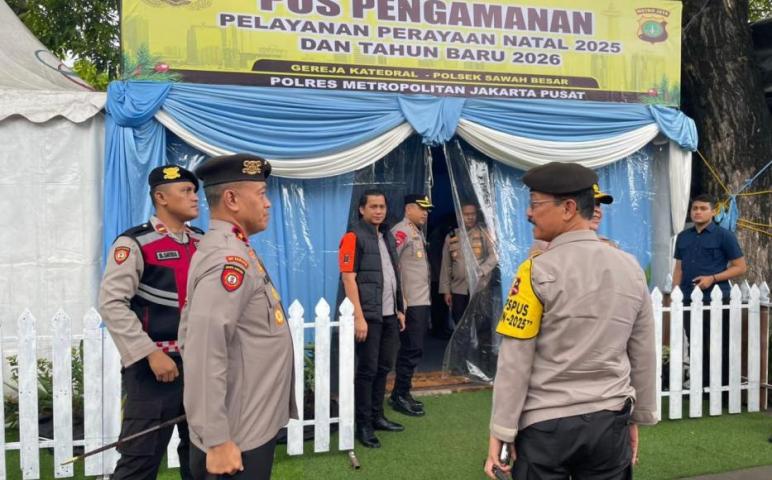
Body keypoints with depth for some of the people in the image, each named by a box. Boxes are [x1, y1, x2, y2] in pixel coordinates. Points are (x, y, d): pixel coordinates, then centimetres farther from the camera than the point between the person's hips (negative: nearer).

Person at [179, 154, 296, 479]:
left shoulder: (226, 250, 11)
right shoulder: (230, 259, -21)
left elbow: (189, 334, 16)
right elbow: (204, 352, -29)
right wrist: (217, 441, -26)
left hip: (249, 426, 10)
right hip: (240, 437, -10)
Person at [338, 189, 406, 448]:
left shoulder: (387, 236, 15)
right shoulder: (354, 237, -9)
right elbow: (348, 278, -15)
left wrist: (399, 309, 17)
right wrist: (358, 317, -20)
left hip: (389, 315, 8)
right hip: (369, 315, -7)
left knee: (384, 367, 14)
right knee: (367, 370, -2)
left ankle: (377, 416, 26)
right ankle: (363, 425, 7)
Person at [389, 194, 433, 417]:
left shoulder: (418, 233, 18)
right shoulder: (401, 232, -12)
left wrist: (428, 297, 18)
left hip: (422, 301, 10)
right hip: (410, 303, -10)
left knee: (412, 350, 13)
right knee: (412, 349, -6)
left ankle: (403, 393, 22)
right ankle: (399, 396, 4)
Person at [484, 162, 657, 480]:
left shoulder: (539, 271, -14)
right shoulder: (631, 268, 1)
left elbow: (515, 362, -13)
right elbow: (643, 356, 8)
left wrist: (500, 432, -6)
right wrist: (637, 418, 18)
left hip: (546, 425, -4)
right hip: (610, 422, 5)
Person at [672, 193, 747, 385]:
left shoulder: (724, 236, -3)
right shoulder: (683, 237, 12)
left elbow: (740, 267, -3)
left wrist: (712, 278, -14)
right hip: (689, 301, 5)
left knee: (718, 347, 1)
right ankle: (700, 383, 20)